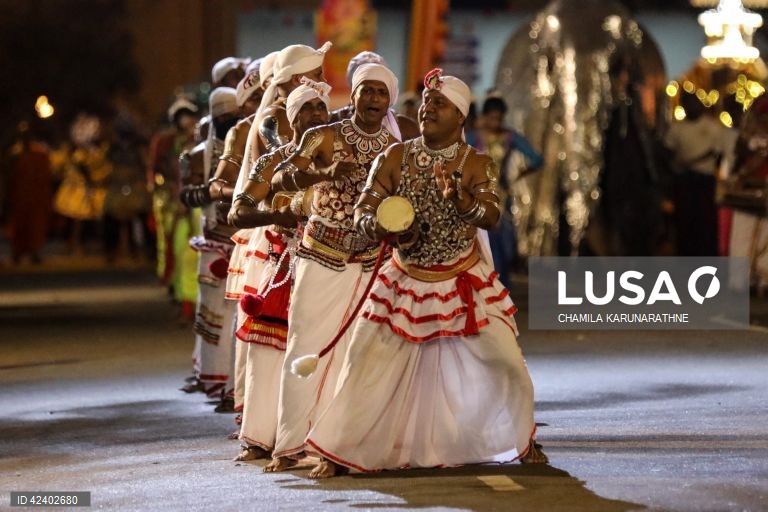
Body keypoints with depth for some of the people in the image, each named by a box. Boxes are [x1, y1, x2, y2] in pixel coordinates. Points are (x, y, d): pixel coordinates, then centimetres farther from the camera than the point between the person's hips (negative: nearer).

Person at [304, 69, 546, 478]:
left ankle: (520, 440, 21)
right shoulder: (395, 158, -6)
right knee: (367, 366, -5)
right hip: (406, 283, 1)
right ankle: (340, 452, 5)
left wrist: (459, 197, -44)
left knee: (503, 363, -3)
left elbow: (491, 215, -24)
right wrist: (384, 227, -33)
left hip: (465, 284, -1)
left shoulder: (477, 165, -9)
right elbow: (362, 213, -10)